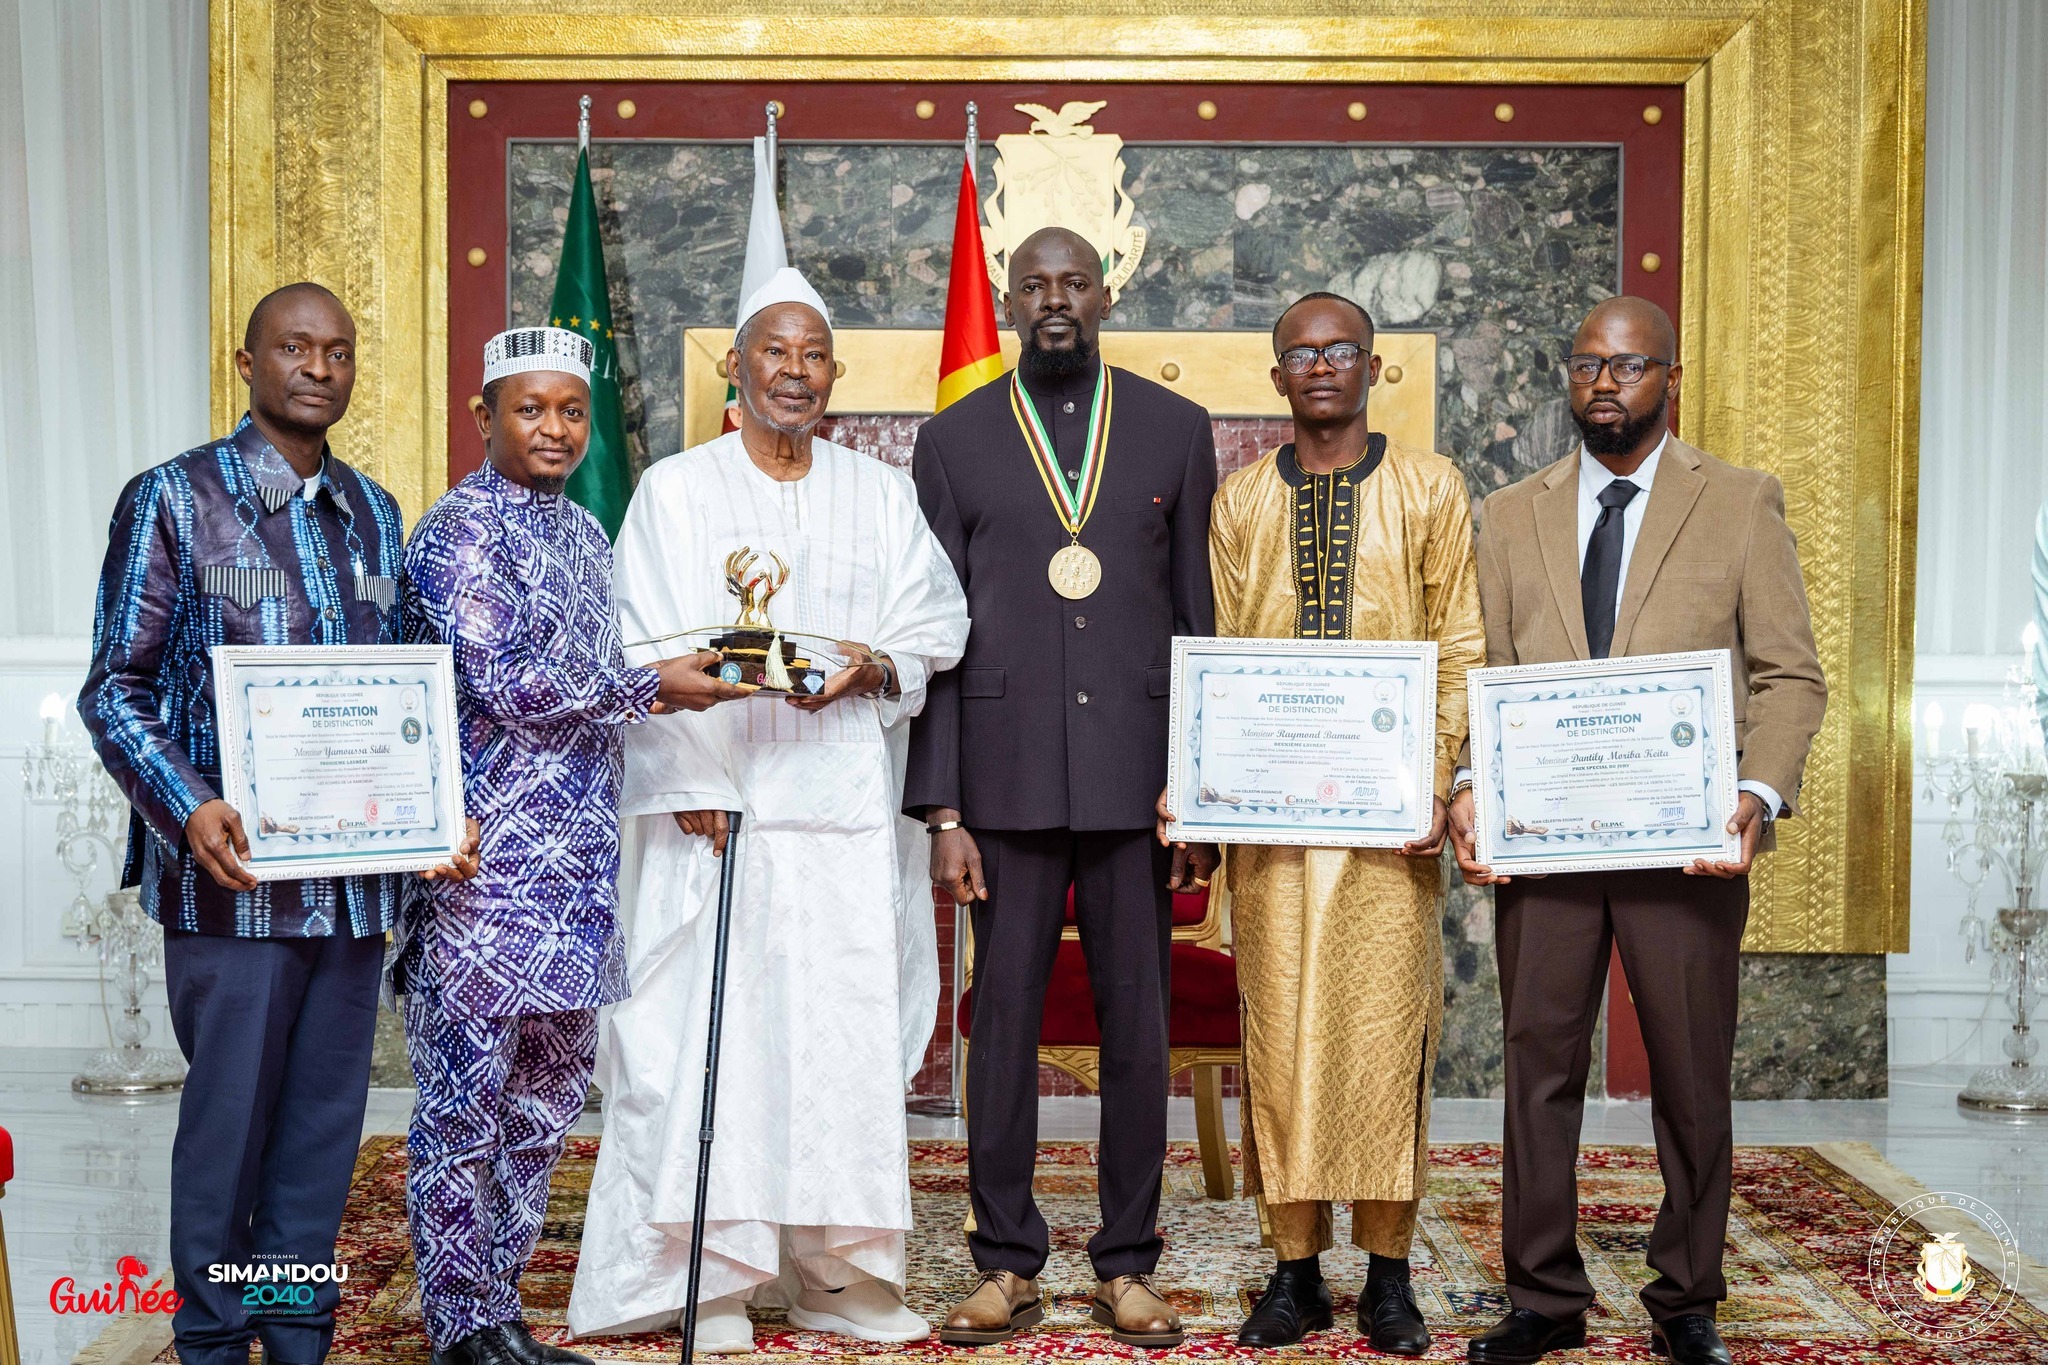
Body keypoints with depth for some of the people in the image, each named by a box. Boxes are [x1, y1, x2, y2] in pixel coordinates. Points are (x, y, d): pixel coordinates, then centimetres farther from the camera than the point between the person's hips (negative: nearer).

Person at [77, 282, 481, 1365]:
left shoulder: (374, 515, 13)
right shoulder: (172, 499, -1)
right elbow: (115, 688, -4)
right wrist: (188, 809, -20)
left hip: (359, 874, 4)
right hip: (234, 872, -4)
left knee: (327, 1116, 11)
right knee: (229, 1116, 4)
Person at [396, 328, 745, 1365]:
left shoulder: (583, 532, 17)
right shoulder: (460, 531, -9)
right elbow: (505, 686, -17)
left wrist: (677, 676, 8)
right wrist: (655, 686, -13)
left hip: (575, 869, 8)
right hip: (487, 865, -8)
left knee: (545, 1102, 14)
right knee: (467, 1106, 0)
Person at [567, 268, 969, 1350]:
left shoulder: (882, 496, 14)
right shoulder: (674, 492, 6)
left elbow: (936, 626, 10)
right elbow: (649, 655, -2)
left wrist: (873, 668, -12)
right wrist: (694, 792, -12)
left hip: (847, 808, 2)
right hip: (718, 802, -2)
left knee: (847, 1031, 1)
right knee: (709, 1032, -4)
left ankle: (837, 1273, 11)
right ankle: (710, 1281, 5)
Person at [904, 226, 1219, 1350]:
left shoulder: (1175, 431, 8)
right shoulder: (954, 440, 7)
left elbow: (1199, 616, 8)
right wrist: (943, 810, -2)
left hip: (1138, 773, 1)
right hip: (1006, 776, 0)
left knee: (1138, 1019, 5)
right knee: (1003, 1017, 5)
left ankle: (1127, 1265, 18)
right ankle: (1006, 1264, 18)